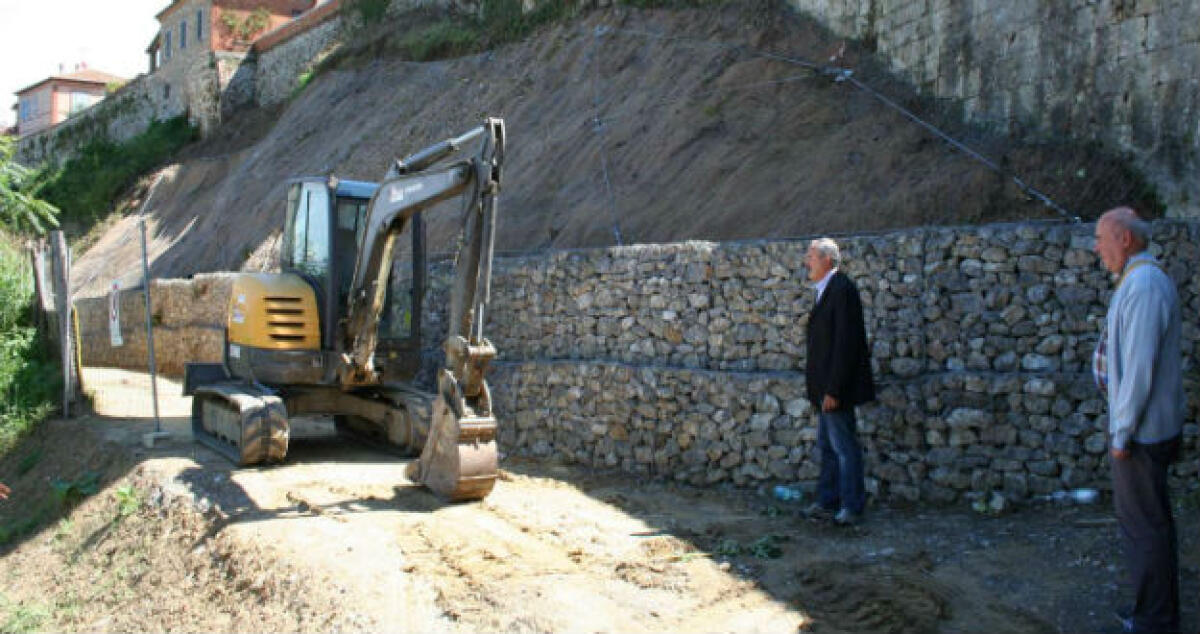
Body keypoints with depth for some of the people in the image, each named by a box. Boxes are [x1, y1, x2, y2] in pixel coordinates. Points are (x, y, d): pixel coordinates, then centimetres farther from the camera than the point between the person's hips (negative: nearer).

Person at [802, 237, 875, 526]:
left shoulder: (841, 289, -18)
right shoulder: (826, 290, 13)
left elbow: (845, 343, -22)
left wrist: (833, 390, -23)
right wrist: (821, 389, 15)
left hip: (836, 387, -10)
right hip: (825, 388, 10)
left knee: (845, 447, 0)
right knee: (827, 446, 17)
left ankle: (852, 506, 11)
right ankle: (827, 501, 27)